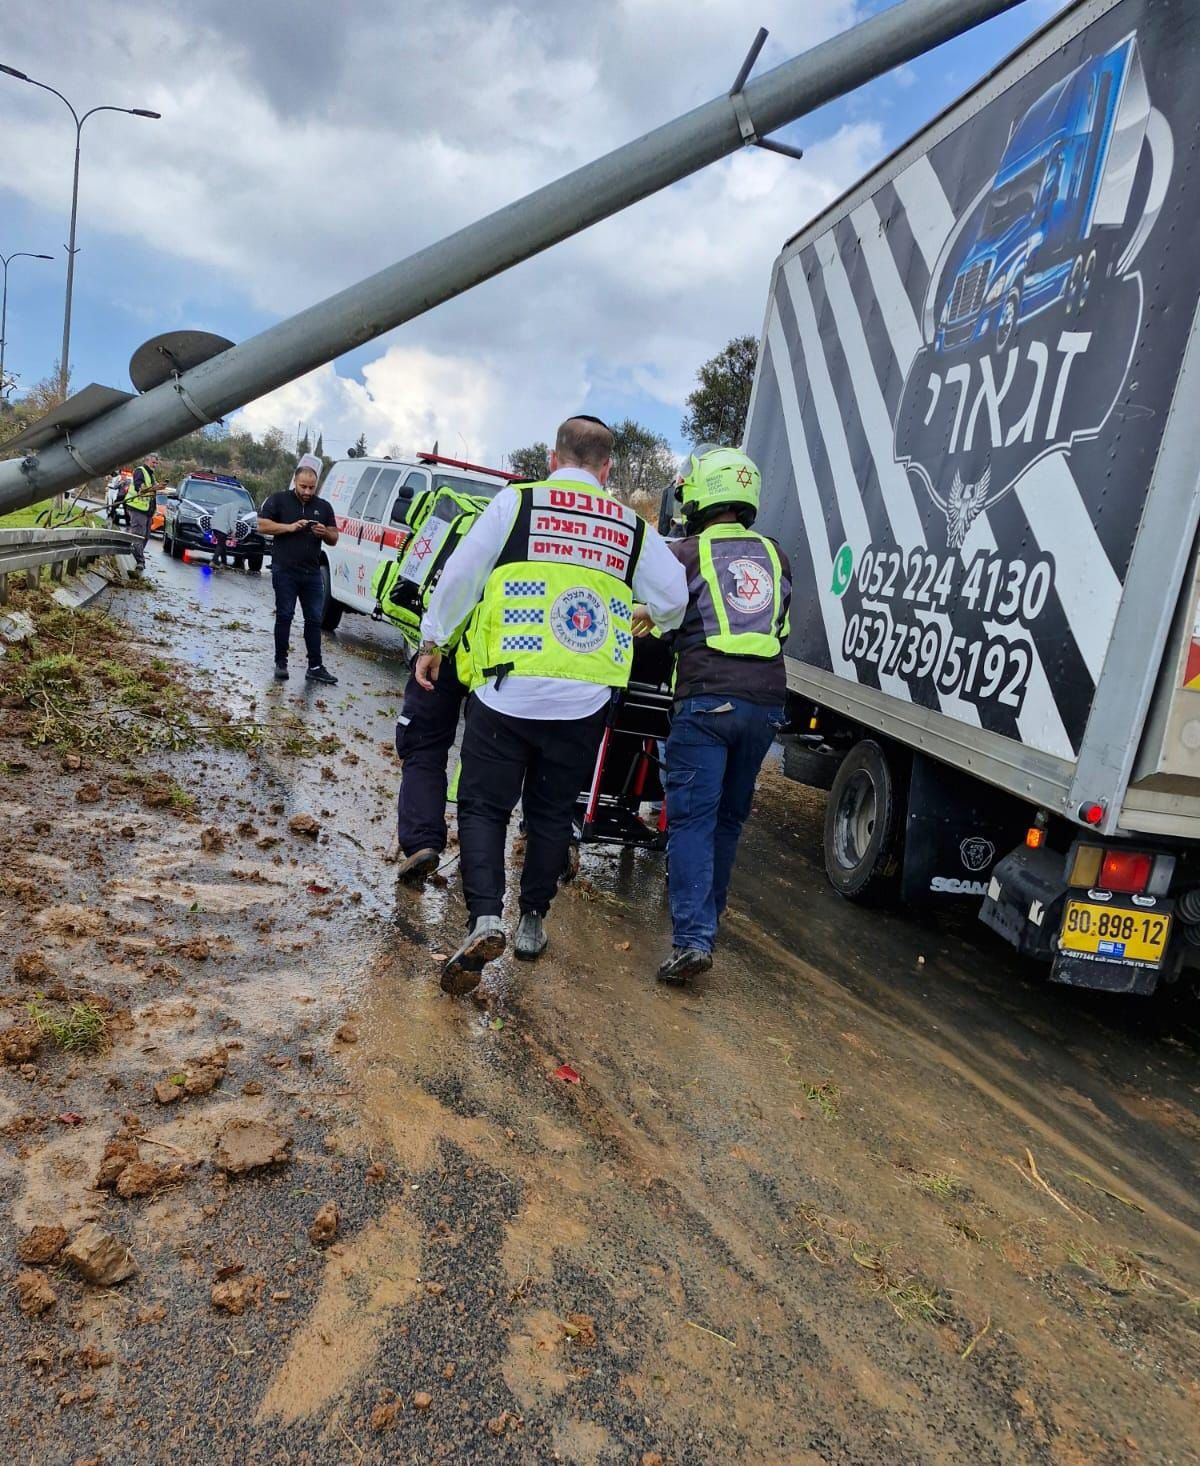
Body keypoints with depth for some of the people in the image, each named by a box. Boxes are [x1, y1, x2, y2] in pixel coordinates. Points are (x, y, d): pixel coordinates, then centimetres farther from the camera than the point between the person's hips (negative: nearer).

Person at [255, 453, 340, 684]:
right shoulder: (279, 500, 2)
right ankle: (281, 663, 8)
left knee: (314, 619, 3)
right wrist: (290, 527, -16)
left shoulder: (324, 506, 12)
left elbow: (334, 539, 13)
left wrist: (325, 532, -11)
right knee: (284, 616, 1)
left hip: (312, 573, 4)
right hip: (284, 571, -3)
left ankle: (315, 667, 7)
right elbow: (262, 525, -5)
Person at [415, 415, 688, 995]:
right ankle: (532, 921, 27)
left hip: (505, 692, -2)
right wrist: (650, 621, 32)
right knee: (551, 813, 18)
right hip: (582, 703, 3)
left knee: (484, 806, 7)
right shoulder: (633, 528, 7)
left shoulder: (515, 503, 0)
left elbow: (460, 576, 0)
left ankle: (484, 917, -10)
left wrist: (432, 641, 12)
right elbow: (675, 600, 9)